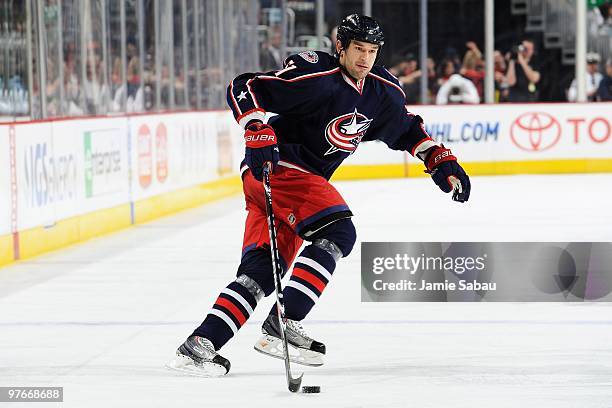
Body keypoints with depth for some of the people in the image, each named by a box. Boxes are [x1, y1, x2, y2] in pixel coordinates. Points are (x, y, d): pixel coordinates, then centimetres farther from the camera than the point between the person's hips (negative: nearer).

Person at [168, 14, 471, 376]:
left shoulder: (385, 92, 5)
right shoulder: (315, 77, -18)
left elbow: (408, 129, 23)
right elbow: (243, 89, -19)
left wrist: (443, 162, 12)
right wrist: (259, 135, -31)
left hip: (306, 179, 8)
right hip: (277, 167, -8)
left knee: (261, 271, -1)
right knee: (337, 233, -21)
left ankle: (199, 346, -4)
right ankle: (282, 325, -22)